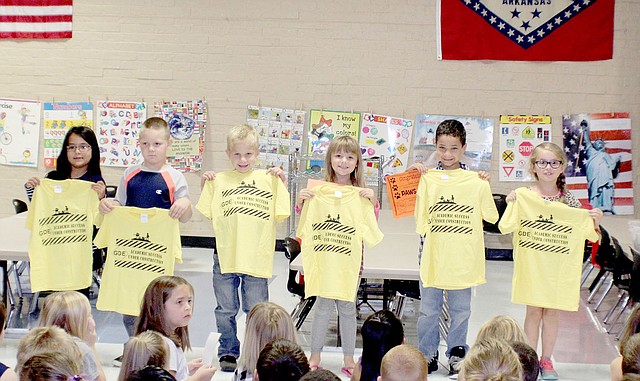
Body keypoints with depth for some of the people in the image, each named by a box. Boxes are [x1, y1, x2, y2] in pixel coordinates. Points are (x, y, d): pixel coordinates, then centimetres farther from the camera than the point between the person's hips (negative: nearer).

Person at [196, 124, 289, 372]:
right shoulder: (219, 181, 5)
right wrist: (205, 185, 1)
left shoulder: (267, 180, 2)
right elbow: (207, 213, 9)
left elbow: (281, 213, -1)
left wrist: (281, 182, -5)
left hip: (257, 257, -1)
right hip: (225, 256, 1)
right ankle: (228, 352, 24)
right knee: (226, 310, 10)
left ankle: (257, 353, 22)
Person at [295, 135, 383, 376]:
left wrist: (372, 200, -14)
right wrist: (301, 199, -9)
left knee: (347, 307, 8)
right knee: (323, 306, 3)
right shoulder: (318, 189, 1)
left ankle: (348, 357, 20)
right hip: (322, 256, 0)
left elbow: (372, 222, 0)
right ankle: (315, 356, 16)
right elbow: (303, 218, 9)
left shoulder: (360, 192, 1)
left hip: (349, 259, 1)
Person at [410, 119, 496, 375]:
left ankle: (457, 352, 24)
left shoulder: (475, 180, -1)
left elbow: (491, 216, -1)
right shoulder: (426, 177, 0)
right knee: (429, 309, 8)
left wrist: (485, 186, -10)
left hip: (463, 257, 0)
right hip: (432, 255, 0)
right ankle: (428, 354, 21)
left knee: (460, 309, 10)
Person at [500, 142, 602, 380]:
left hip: (558, 265, 2)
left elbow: (584, 233, 5)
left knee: (551, 311, 9)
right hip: (531, 264, -2)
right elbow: (507, 228, -8)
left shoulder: (568, 199, 0)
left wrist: (595, 222, -13)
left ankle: (546, 360, 22)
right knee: (533, 311, 5)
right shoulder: (523, 196, -6)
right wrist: (510, 205, -21)